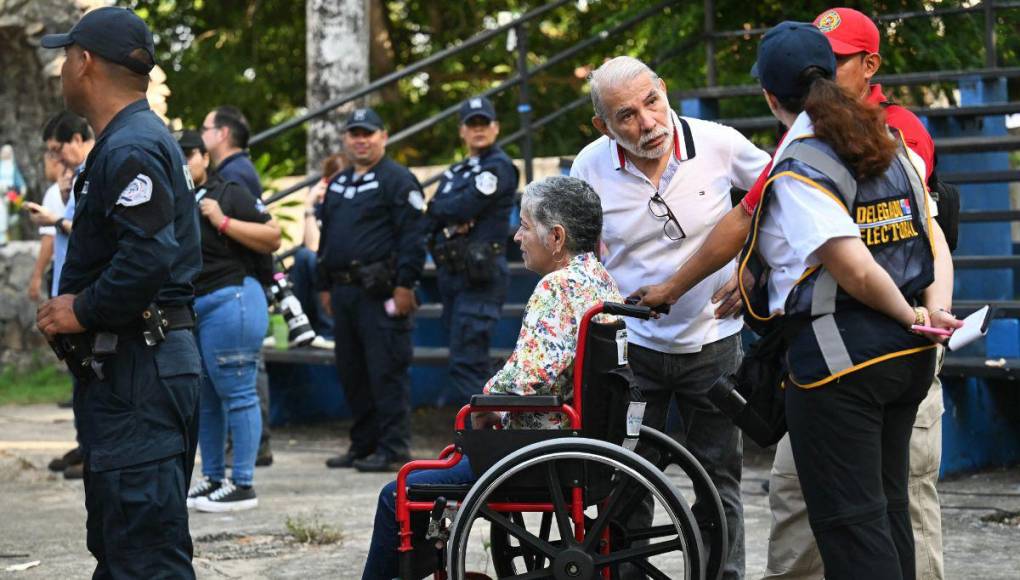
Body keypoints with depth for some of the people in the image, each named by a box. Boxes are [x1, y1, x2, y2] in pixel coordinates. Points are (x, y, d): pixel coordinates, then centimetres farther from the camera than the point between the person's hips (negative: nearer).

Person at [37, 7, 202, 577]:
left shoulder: (131, 150, -15)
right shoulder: (146, 139, 19)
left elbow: (148, 256, -27)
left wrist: (82, 311, -14)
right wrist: (76, 304, 11)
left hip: (137, 374, -11)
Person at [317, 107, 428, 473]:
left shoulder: (397, 180, -5)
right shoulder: (338, 184, 21)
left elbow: (413, 234, -12)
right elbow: (326, 236, 26)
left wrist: (405, 285, -17)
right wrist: (325, 286, 21)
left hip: (380, 292, -8)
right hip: (345, 292, 8)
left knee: (387, 371, -8)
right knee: (351, 373, 11)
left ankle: (393, 448, -6)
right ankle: (363, 445, 19)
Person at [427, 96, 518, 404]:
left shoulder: (499, 167, -5)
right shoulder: (455, 172, 20)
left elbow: (464, 207, -18)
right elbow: (431, 222, 10)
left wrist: (438, 207, 1)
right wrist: (451, 216, -11)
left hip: (480, 276, -9)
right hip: (452, 274, 9)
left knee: (466, 362, -14)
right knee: (466, 359, 12)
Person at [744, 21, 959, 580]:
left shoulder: (794, 172, -15)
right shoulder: (890, 146, 10)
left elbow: (858, 271, -21)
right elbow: (935, 241, 6)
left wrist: (913, 318, -5)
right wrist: (936, 312, -5)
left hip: (838, 360, -8)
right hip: (909, 359, 8)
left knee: (848, 519, -2)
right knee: (887, 508, 18)